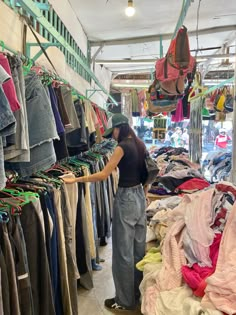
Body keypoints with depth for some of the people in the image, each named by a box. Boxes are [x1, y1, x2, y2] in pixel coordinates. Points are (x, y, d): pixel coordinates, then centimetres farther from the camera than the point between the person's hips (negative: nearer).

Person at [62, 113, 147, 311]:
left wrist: (76, 180, -13)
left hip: (126, 198, -9)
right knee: (138, 247, 17)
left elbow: (103, 175, -19)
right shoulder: (140, 144, 8)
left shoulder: (123, 146, -17)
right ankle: (138, 291, 32)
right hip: (139, 195, 9)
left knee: (124, 251, 3)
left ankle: (126, 300, 17)